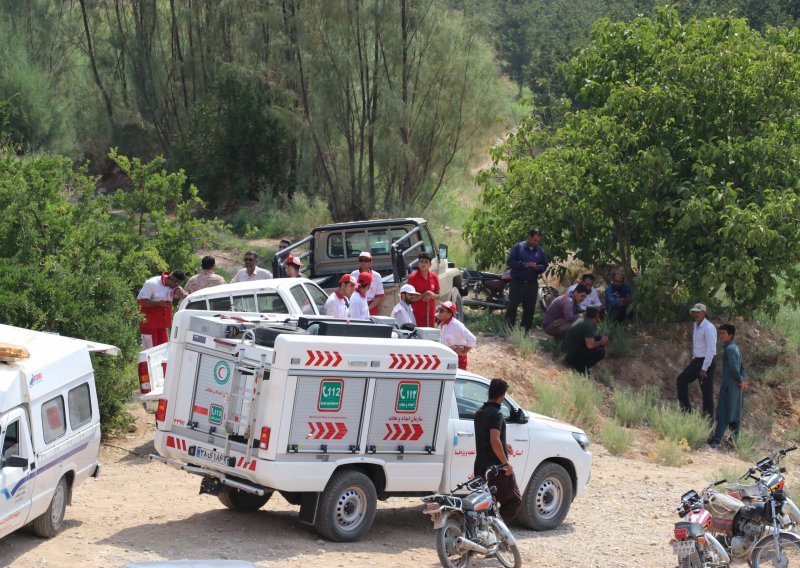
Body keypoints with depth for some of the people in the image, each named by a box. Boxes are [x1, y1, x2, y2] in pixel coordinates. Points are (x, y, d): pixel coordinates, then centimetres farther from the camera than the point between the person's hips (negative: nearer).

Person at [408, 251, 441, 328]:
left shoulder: (434, 277, 5)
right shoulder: (413, 277, -8)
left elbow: (438, 295, 12)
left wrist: (433, 295, -11)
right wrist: (422, 295, -20)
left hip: (431, 313, 5)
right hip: (417, 314, -5)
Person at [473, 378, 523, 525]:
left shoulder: (479, 412, 11)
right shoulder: (496, 414, -16)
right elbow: (494, 441, -26)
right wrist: (506, 463, -19)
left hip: (480, 466, 8)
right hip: (496, 466, -8)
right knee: (515, 501, 2)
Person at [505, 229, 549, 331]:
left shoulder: (540, 251, 10)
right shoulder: (518, 247, -1)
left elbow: (544, 266, 13)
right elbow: (510, 261, -7)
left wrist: (538, 267, -10)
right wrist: (524, 265, -17)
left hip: (532, 284, 4)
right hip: (517, 283, -4)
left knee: (529, 309, 5)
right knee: (512, 307, -7)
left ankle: (525, 330, 13)